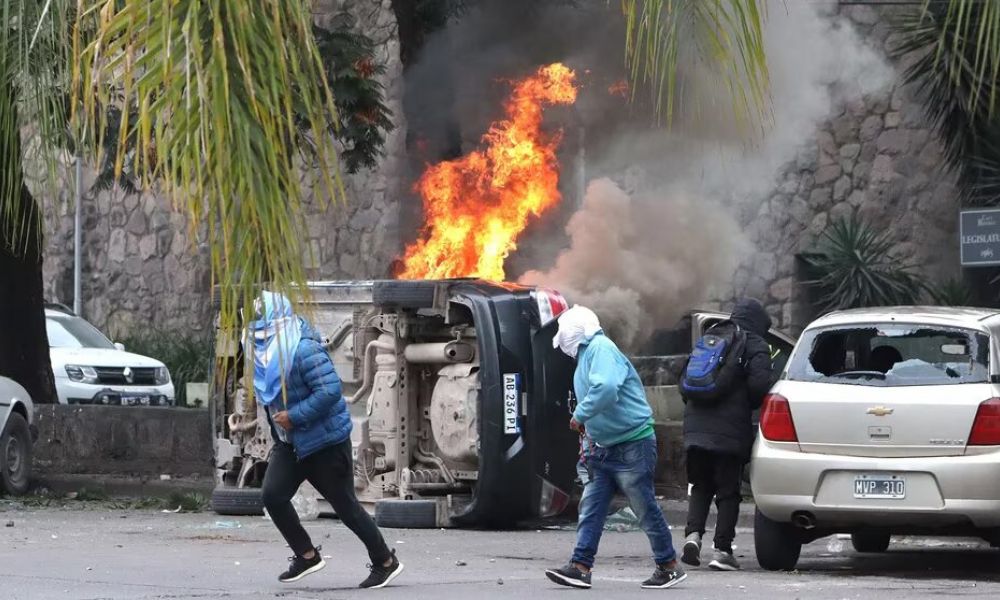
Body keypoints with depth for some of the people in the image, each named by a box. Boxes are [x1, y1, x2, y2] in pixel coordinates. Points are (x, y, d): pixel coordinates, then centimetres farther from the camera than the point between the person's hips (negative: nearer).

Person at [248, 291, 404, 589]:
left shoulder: (303, 350, -25)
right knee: (273, 495, -7)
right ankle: (307, 555, 9)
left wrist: (294, 415, -28)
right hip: (289, 442, 8)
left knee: (345, 505, -1)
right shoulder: (267, 350, 4)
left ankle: (386, 562, 14)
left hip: (325, 441, -8)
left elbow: (330, 390, -31)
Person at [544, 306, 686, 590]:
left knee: (646, 509, -1)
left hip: (632, 446, -10)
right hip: (605, 448, 10)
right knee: (590, 510, 2)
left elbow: (606, 388, -33)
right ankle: (580, 568, -1)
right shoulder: (586, 354, 16)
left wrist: (580, 415, -20)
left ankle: (670, 567, 10)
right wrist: (589, 438, 18)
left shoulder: (601, 348, -17)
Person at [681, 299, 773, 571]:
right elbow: (759, 384, -15)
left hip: (697, 426, 5)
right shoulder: (755, 347, -2)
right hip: (731, 431, -5)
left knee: (700, 487, 16)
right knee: (728, 491, 3)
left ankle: (693, 534, -4)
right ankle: (722, 551, -1)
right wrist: (750, 406, 4)